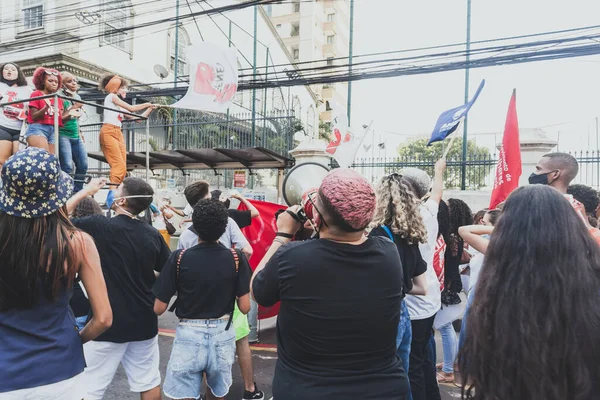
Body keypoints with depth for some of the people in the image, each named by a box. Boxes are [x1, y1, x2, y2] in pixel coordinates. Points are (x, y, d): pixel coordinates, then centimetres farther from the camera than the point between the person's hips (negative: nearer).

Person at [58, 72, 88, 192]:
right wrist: (73, 108, -18)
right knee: (67, 167, -15)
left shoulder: (77, 97, 14)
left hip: (76, 136, 7)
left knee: (83, 166, 2)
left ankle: (77, 193, 12)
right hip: (63, 135, -7)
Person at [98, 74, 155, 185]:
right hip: (108, 133, -8)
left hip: (118, 134, 8)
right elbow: (131, 108, -2)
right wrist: (147, 104, 9)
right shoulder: (111, 96, 5)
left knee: (123, 168, -2)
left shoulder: (121, 107, 26)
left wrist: (150, 108, 19)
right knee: (119, 166, -19)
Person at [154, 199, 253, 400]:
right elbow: (245, 307, -8)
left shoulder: (179, 258, -13)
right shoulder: (236, 258, -9)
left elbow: (159, 308, -8)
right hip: (222, 335, 2)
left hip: (189, 335, -2)